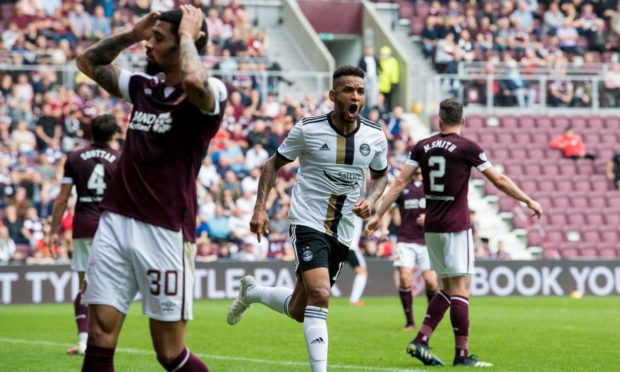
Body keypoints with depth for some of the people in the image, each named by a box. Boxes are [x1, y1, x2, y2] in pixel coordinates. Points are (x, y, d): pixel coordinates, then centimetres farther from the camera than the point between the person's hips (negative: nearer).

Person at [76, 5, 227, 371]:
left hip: (166, 232, -6)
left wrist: (187, 34, -15)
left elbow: (194, 81, -32)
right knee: (99, 341, -2)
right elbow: (88, 61, 29)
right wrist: (132, 33, 15)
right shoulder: (144, 87, 15)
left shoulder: (211, 95, -6)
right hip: (115, 224, 6)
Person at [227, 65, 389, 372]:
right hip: (307, 223, -4)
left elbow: (380, 175, 17)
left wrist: (369, 200, -4)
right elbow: (275, 164, 4)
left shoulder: (375, 137, -1)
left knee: (299, 310, 12)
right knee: (320, 294, -26)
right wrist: (260, 208, -5)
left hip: (343, 232, 4)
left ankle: (251, 292, 42)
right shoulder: (307, 129, -10)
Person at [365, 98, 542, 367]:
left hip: (431, 226, 5)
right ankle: (462, 355, -5)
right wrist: (528, 201, 8)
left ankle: (420, 341, 5)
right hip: (456, 227, -5)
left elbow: (400, 182, 3)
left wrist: (378, 214, 7)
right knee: (460, 288, -3)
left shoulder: (422, 147, 6)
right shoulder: (467, 148, -7)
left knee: (448, 288, 14)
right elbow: (499, 180, -3)